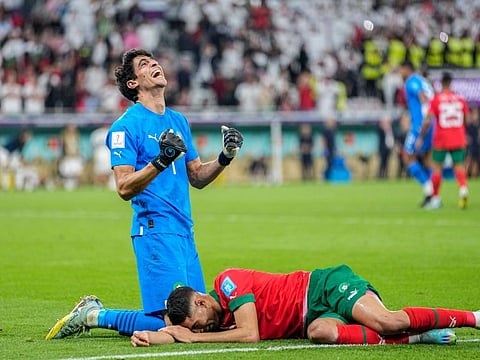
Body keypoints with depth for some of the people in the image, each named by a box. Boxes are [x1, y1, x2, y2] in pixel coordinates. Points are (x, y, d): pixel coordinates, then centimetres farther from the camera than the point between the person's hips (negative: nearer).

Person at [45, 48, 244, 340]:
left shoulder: (179, 121, 17)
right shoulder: (126, 126, -6)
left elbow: (197, 178, 21)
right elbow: (124, 187, -13)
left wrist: (224, 158, 4)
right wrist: (161, 161, -25)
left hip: (184, 231, 8)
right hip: (155, 231, -8)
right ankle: (95, 316, 4)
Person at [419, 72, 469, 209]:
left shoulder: (436, 99, -5)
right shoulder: (460, 99, 4)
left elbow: (427, 121, -12)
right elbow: (466, 120, 9)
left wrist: (420, 138, -4)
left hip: (441, 140, -2)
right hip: (458, 140, 2)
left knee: (437, 168, 9)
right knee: (459, 166, 0)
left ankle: (435, 198, 14)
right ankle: (463, 188, -28)